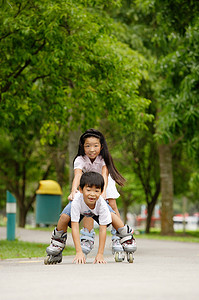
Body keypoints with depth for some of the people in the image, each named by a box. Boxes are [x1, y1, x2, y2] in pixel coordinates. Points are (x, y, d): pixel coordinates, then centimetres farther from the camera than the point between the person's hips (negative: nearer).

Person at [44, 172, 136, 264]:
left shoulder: (102, 204, -40)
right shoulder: (76, 201, -44)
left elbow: (102, 229, -36)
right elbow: (75, 227, -43)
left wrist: (100, 254, -40)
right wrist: (79, 252, -48)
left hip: (96, 210, 1)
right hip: (80, 209, -1)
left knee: (112, 215, -26)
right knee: (64, 217, -29)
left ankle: (126, 238, 3)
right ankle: (57, 242, 0)